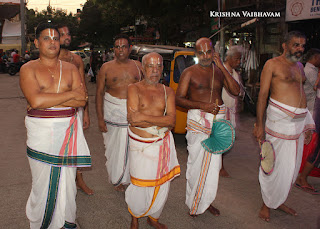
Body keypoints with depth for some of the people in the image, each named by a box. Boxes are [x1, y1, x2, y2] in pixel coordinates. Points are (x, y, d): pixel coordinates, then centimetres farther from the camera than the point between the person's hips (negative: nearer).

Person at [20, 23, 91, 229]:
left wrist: (47, 100, -12)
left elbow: (82, 101, -5)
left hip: (69, 132, 3)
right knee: (43, 183, 5)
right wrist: (70, 94, -13)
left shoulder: (70, 68, 8)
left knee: (67, 180, 11)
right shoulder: (28, 69, -1)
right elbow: (35, 100, -19)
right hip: (41, 133, -2)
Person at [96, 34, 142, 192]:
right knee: (115, 148, 6)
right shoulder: (106, 67, 2)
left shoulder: (137, 66, 8)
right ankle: (117, 180, 25)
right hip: (113, 112, -1)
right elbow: (99, 93, 1)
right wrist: (100, 118, -5)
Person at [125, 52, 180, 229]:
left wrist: (144, 118, -20)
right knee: (140, 186, 3)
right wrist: (162, 121, -17)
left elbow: (172, 121, -8)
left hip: (162, 144, 4)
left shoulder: (168, 92, 6)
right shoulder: (134, 89, -3)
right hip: (140, 145, -3)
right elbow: (133, 120, -17)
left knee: (162, 185, 12)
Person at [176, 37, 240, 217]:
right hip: (198, 120, -4)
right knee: (197, 162, 0)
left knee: (214, 162, 8)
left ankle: (206, 201, 25)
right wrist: (202, 105, -20)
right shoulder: (190, 72, -1)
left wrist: (222, 67, -7)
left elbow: (236, 91, -2)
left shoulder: (220, 71, 10)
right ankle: (194, 203, 18)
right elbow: (179, 99, -6)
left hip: (218, 118, 4)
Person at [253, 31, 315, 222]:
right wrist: (259, 123, -12)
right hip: (280, 119, -7)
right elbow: (263, 94, -7)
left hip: (299, 120, 7)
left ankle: (279, 201, 30)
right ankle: (267, 204, 16)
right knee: (277, 165, -3)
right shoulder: (273, 64, -4)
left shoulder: (299, 66, 17)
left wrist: (307, 124, 19)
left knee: (293, 167, 13)